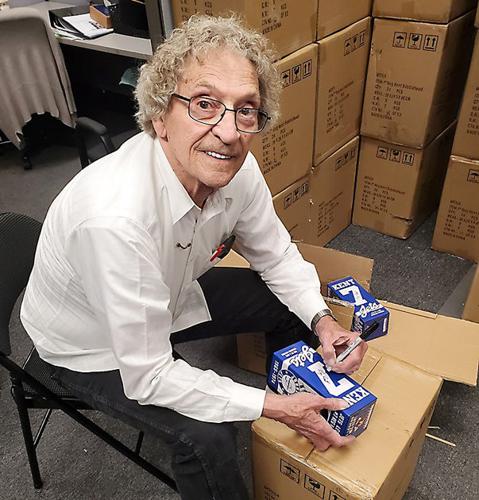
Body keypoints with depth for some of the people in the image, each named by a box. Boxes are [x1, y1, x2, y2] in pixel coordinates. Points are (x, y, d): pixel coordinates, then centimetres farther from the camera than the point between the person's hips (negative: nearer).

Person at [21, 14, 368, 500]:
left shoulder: (236, 168, -20)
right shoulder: (114, 218, -41)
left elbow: (275, 254, -2)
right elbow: (146, 377, -32)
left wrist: (321, 318, -16)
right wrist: (272, 407, -27)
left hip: (171, 298, 6)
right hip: (93, 346, -5)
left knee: (293, 304, 4)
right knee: (205, 436, -24)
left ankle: (299, 408, 33)